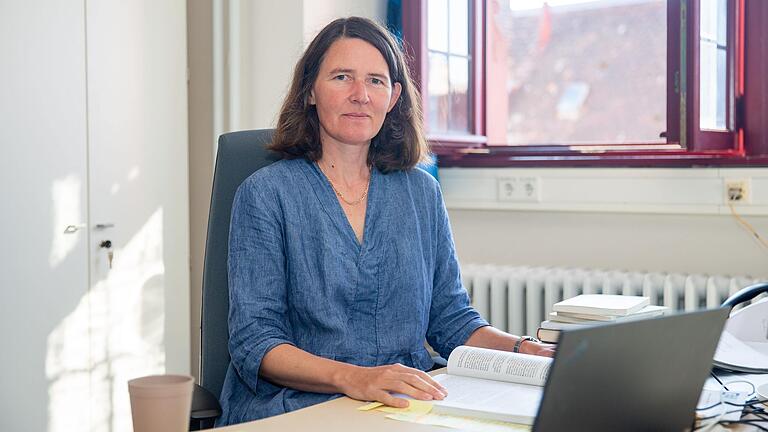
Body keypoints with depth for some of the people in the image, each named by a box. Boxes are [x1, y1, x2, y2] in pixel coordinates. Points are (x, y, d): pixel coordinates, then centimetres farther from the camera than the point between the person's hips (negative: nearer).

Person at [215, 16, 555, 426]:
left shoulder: (421, 192, 12)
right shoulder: (264, 193, -2)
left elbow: (451, 320, 15)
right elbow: (254, 340, -9)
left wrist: (526, 351, -4)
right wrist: (353, 378, -26)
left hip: (407, 407, 4)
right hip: (296, 407, -3)